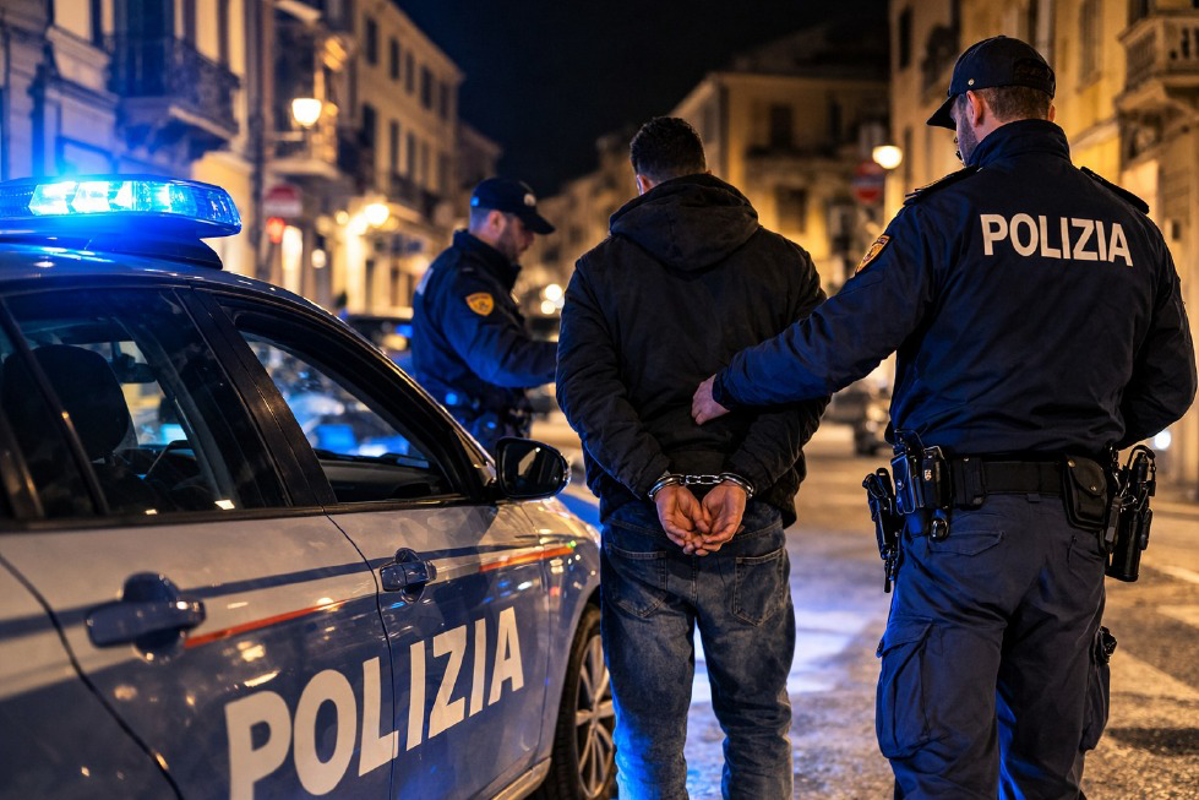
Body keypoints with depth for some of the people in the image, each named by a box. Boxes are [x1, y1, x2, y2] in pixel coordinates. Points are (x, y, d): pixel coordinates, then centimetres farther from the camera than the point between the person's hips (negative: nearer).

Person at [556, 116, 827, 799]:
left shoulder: (599, 270, 6)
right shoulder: (786, 264, 6)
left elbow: (587, 389, -7)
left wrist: (656, 483, -13)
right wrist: (741, 480, -13)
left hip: (640, 524, 0)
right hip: (751, 528, 1)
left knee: (649, 733, 9)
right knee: (759, 723, 13)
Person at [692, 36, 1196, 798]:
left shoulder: (949, 213, -8)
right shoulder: (1132, 228, 7)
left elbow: (838, 345, -13)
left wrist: (728, 387, 2)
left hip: (964, 515, -5)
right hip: (1075, 520, 5)